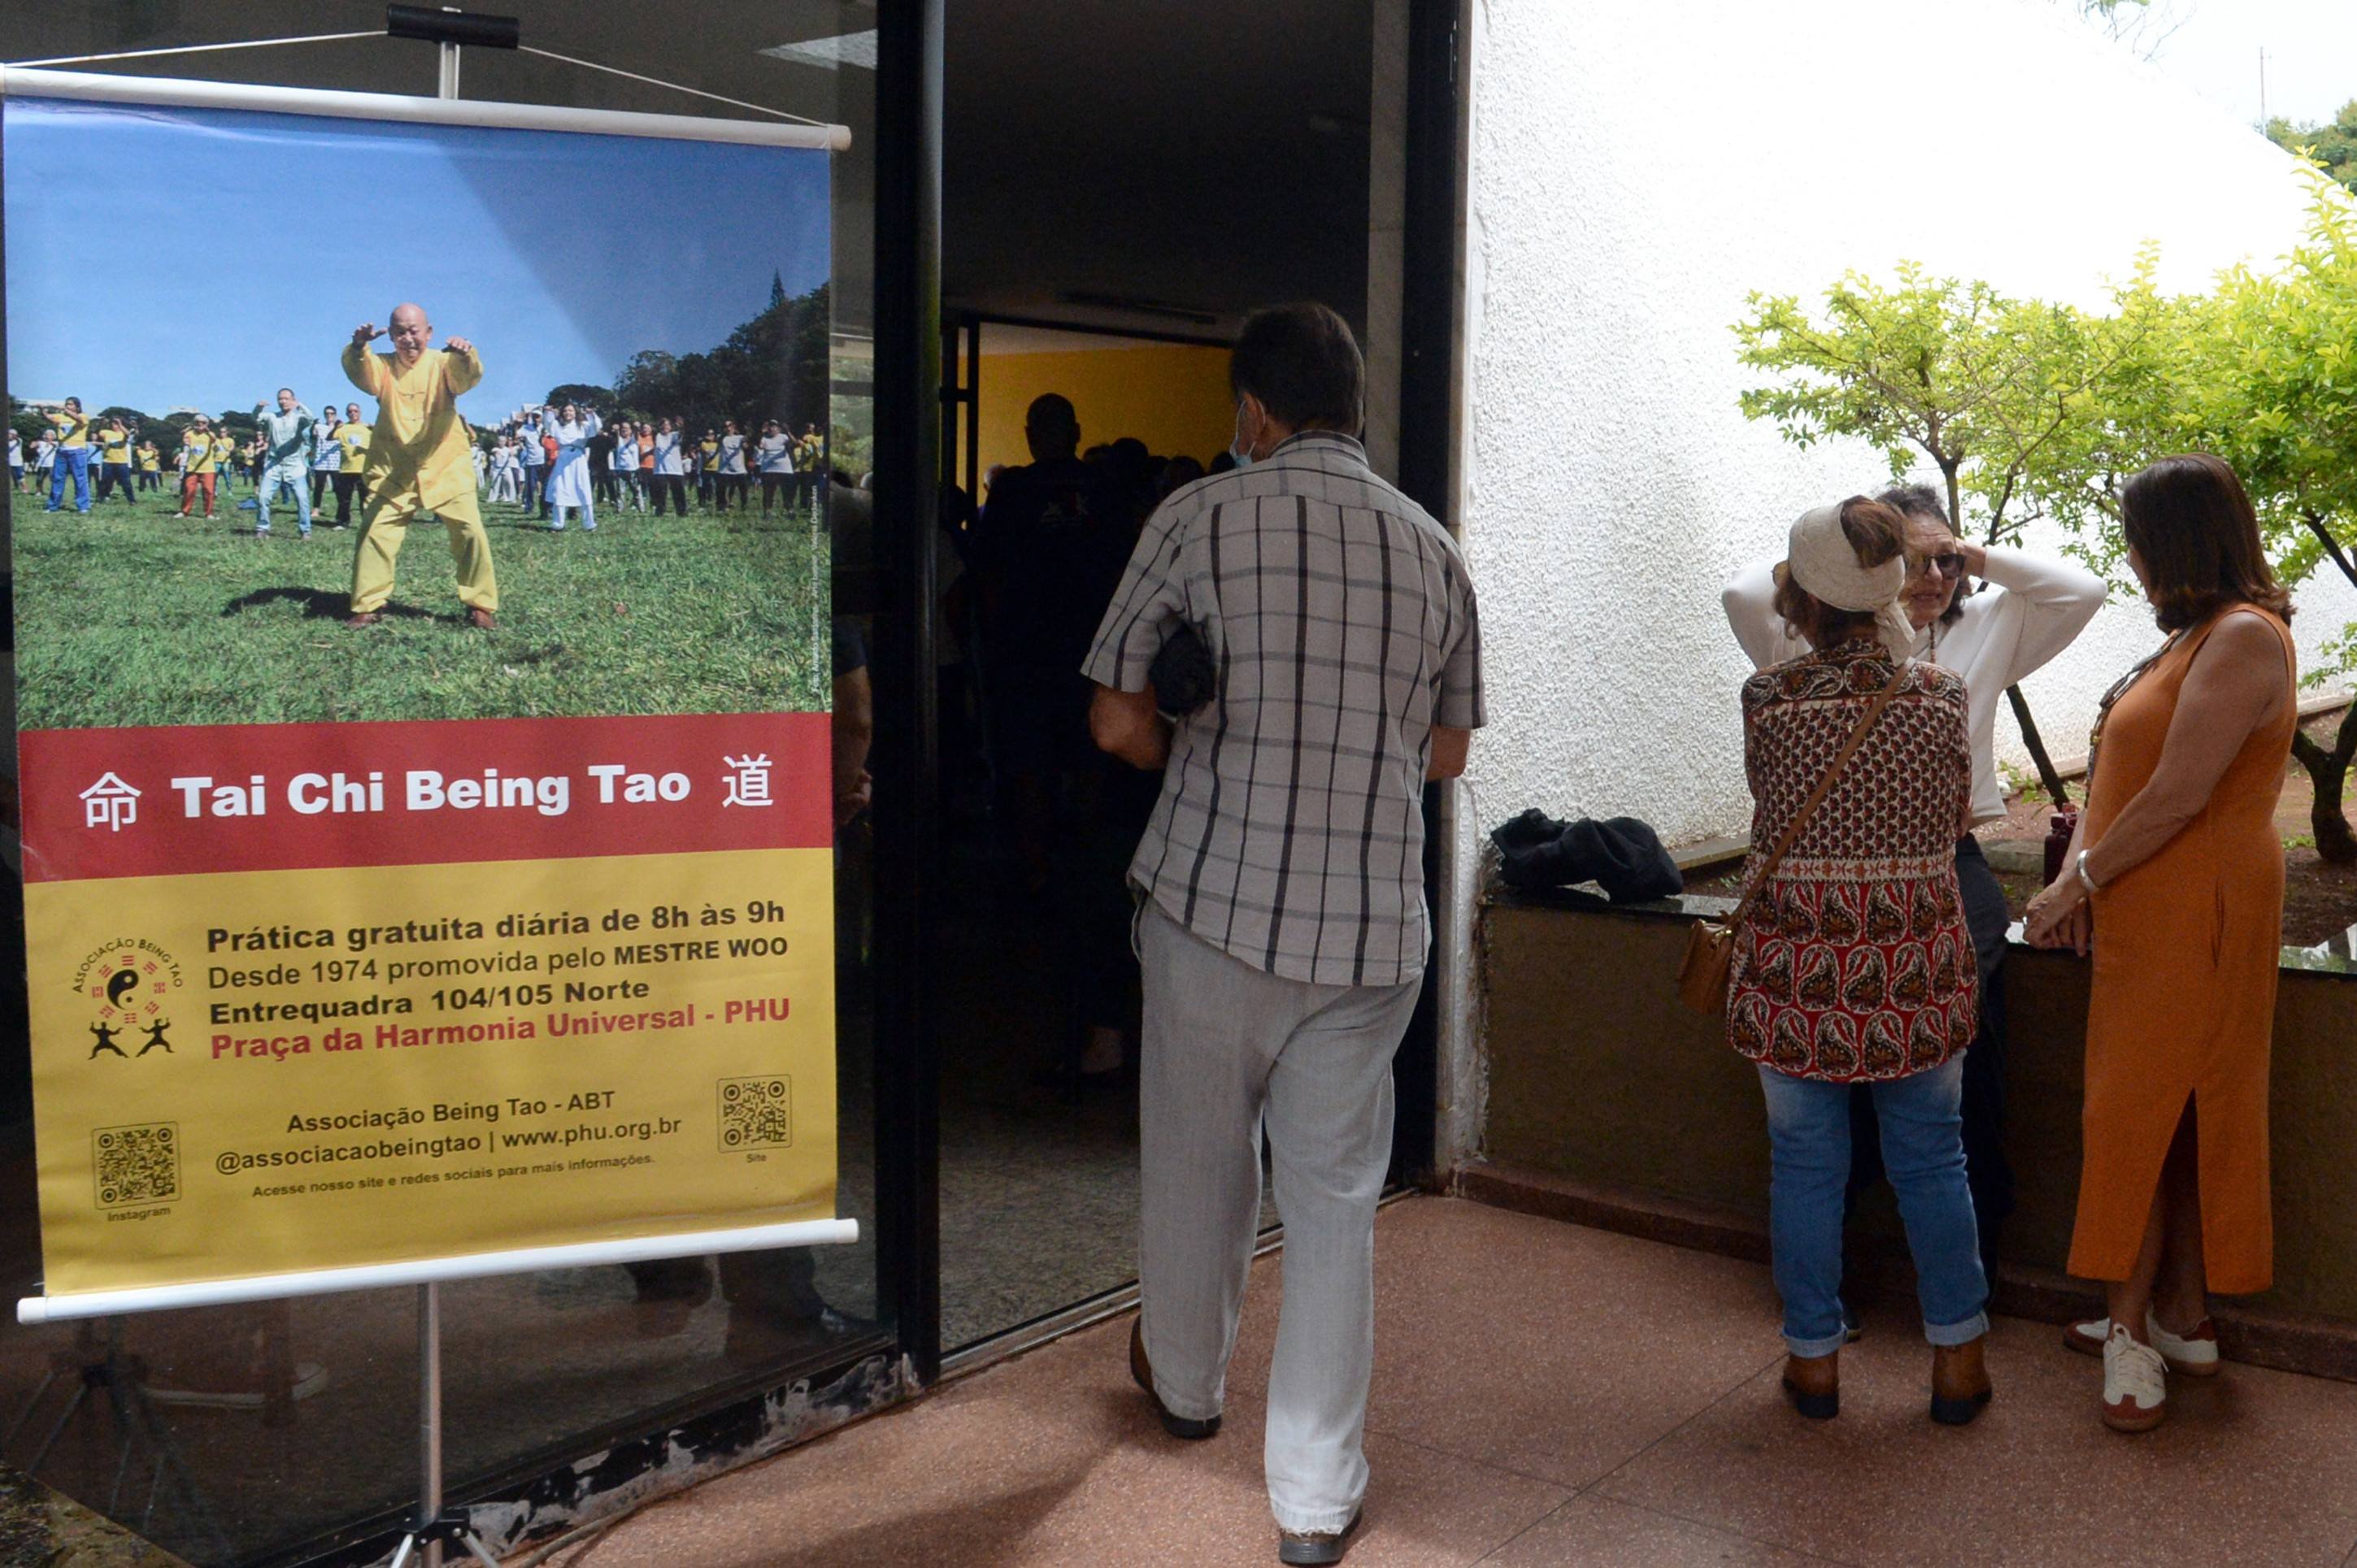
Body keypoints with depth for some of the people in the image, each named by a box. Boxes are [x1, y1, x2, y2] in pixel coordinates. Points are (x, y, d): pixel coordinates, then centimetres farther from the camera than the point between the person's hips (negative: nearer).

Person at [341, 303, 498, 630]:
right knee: (375, 532, -5)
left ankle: (481, 605, 2)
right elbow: (360, 372, -18)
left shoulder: (442, 363, 0)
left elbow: (467, 375, -23)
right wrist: (358, 347, -42)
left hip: (446, 468, -1)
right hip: (393, 472, 2)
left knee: (470, 531, -10)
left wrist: (465, 355, -47)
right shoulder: (383, 366, 4)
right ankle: (368, 606, 7)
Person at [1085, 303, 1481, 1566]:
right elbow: (1446, 753, 13)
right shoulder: (1433, 549, 6)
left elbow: (1118, 722, -5)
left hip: (1216, 903, -2)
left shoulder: (1200, 520, -5)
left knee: (1197, 1157, 18)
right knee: (1335, 1196, 9)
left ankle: (1184, 1380, 42)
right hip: (1374, 926, 2)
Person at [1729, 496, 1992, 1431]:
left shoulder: (1768, 698, -11)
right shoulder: (1942, 694, -6)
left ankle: (1814, 1357, 21)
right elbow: (1960, 813, 8)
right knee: (1931, 1159, 15)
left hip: (1795, 965, -1)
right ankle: (1957, 1358, 24)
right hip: (1918, 964, 2)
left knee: (1805, 1162, 11)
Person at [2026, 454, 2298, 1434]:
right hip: (2150, 916, 9)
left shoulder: (2244, 638, -16)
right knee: (2168, 1115, 13)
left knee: (2144, 1114, -4)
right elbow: (2116, 769, 12)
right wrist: (2079, 874, -2)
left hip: (2194, 919, -9)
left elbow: (2176, 798, -22)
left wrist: (2077, 883, -12)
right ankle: (2181, 1318, 22)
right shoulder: (2196, 639, 16)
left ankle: (2133, 1327, 6)